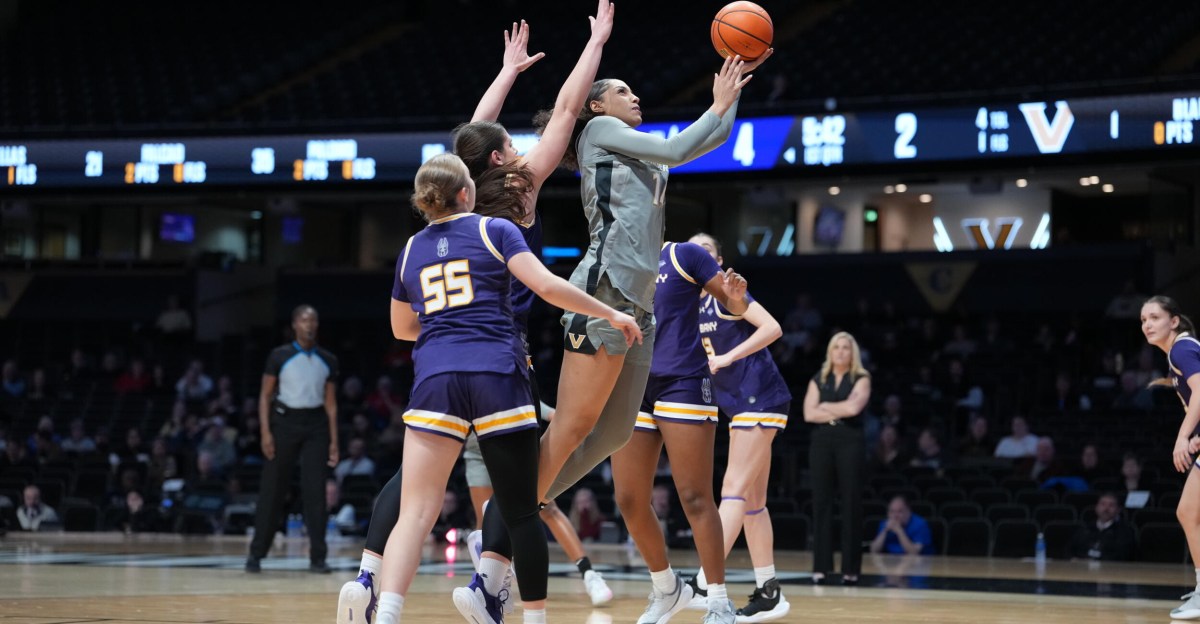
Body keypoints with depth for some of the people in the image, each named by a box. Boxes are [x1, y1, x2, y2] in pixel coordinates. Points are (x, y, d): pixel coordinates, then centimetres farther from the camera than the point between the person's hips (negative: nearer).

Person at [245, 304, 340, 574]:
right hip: (285, 422, -2)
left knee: (315, 491, -4)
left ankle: (317, 557, -1)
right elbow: (265, 396, 0)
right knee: (272, 490, 1)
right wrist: (265, 433, -10)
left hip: (316, 425, 2)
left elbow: (330, 402, 9)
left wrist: (334, 441, 4)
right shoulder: (280, 357, -1)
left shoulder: (328, 361, 7)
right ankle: (256, 553, 10)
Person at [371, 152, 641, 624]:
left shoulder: (411, 251, 18)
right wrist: (611, 314, 4)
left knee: (415, 512, -7)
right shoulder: (495, 231, 7)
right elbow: (547, 286, -5)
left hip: (435, 379, 2)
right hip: (497, 377, -2)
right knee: (521, 511, 6)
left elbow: (402, 328, 31)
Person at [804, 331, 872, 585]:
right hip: (822, 442, 3)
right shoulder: (818, 380, 12)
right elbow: (809, 414, 0)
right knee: (821, 502, 0)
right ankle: (821, 566, 2)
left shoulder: (861, 379, 4)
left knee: (851, 503, -3)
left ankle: (850, 568, -1)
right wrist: (839, 411, -7)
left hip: (850, 442, -3)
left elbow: (854, 407, -14)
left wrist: (826, 406, -2)